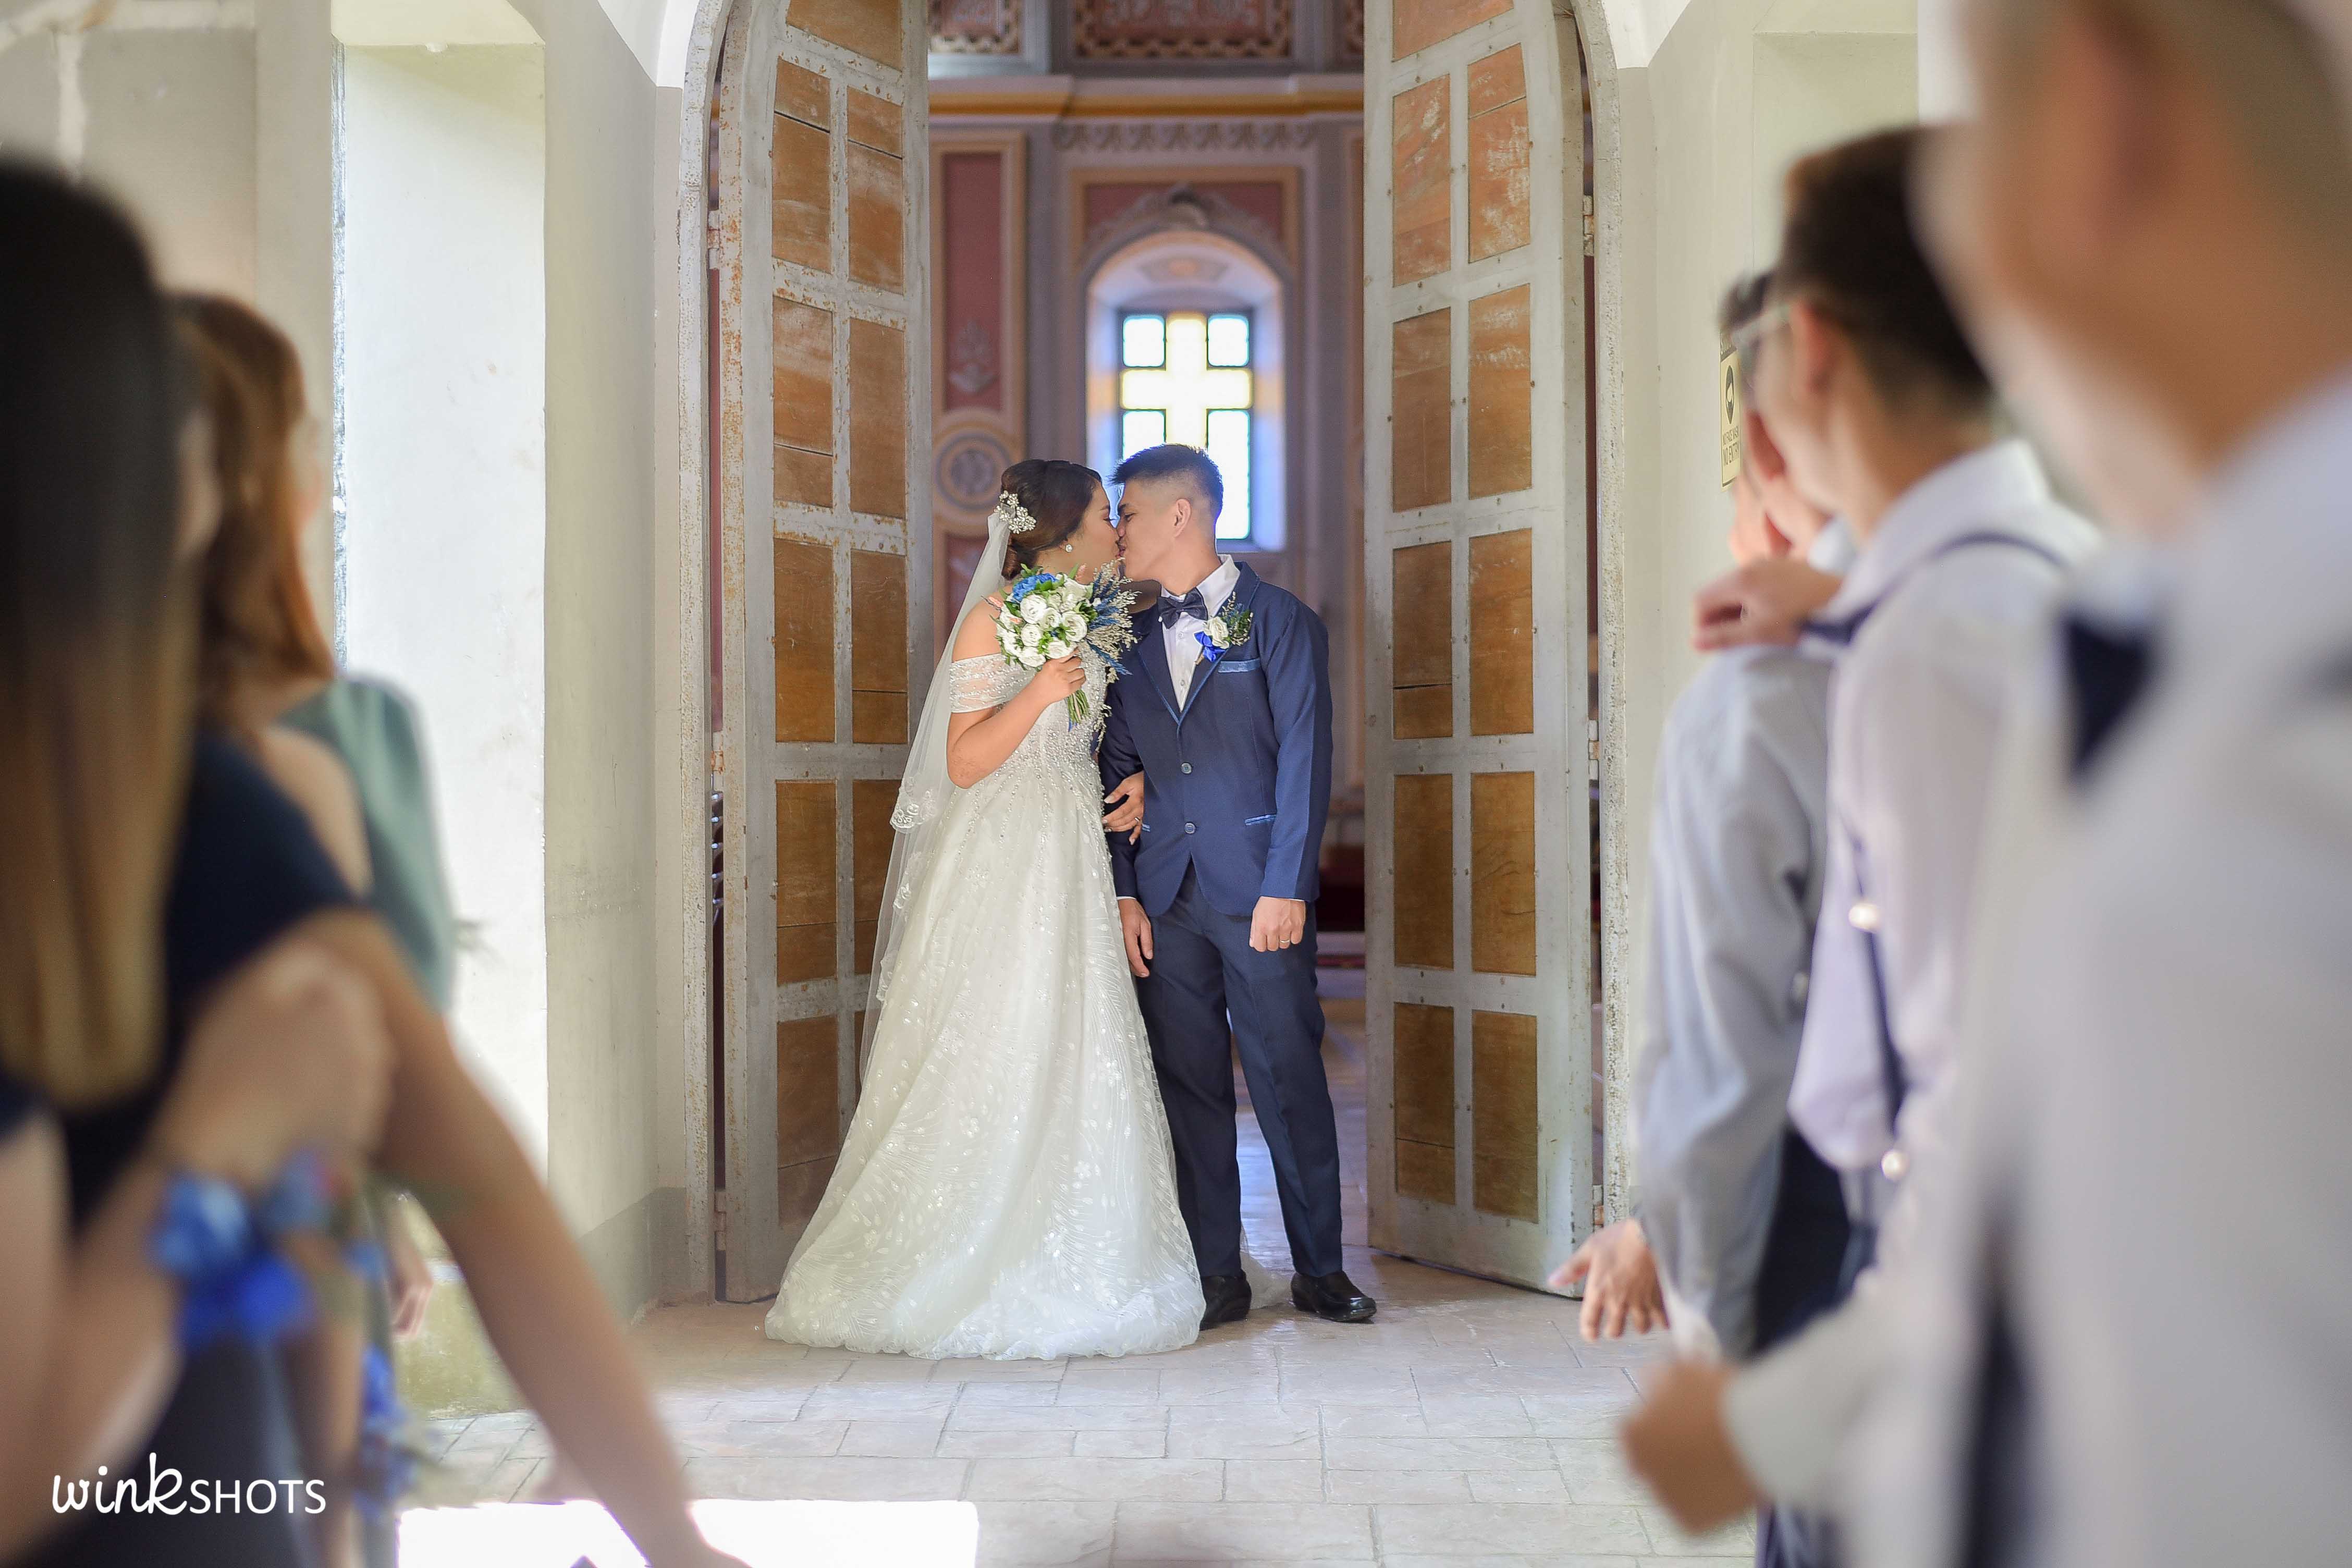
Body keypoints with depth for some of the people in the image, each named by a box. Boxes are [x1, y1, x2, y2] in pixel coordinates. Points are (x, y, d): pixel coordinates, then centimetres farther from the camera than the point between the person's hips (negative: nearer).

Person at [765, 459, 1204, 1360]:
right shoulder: (992, 621, -7)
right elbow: (965, 762, -11)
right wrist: (1039, 691, -21)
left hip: (1072, 871, 7)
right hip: (998, 868, -7)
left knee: (1070, 1064, 5)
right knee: (989, 1059, -6)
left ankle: (1061, 1276, 10)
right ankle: (964, 1281, 2)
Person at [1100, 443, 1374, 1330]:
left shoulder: (1281, 623, 1)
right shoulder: (1129, 639, 14)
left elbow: (1304, 762, -5)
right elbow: (1117, 771, 13)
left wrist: (1286, 887, -13)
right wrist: (1123, 892, 4)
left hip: (1259, 895, -4)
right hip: (1166, 903, 4)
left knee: (1290, 1083, -1)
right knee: (1188, 1089, 5)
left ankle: (1319, 1270, 11)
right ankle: (1216, 1276, 14)